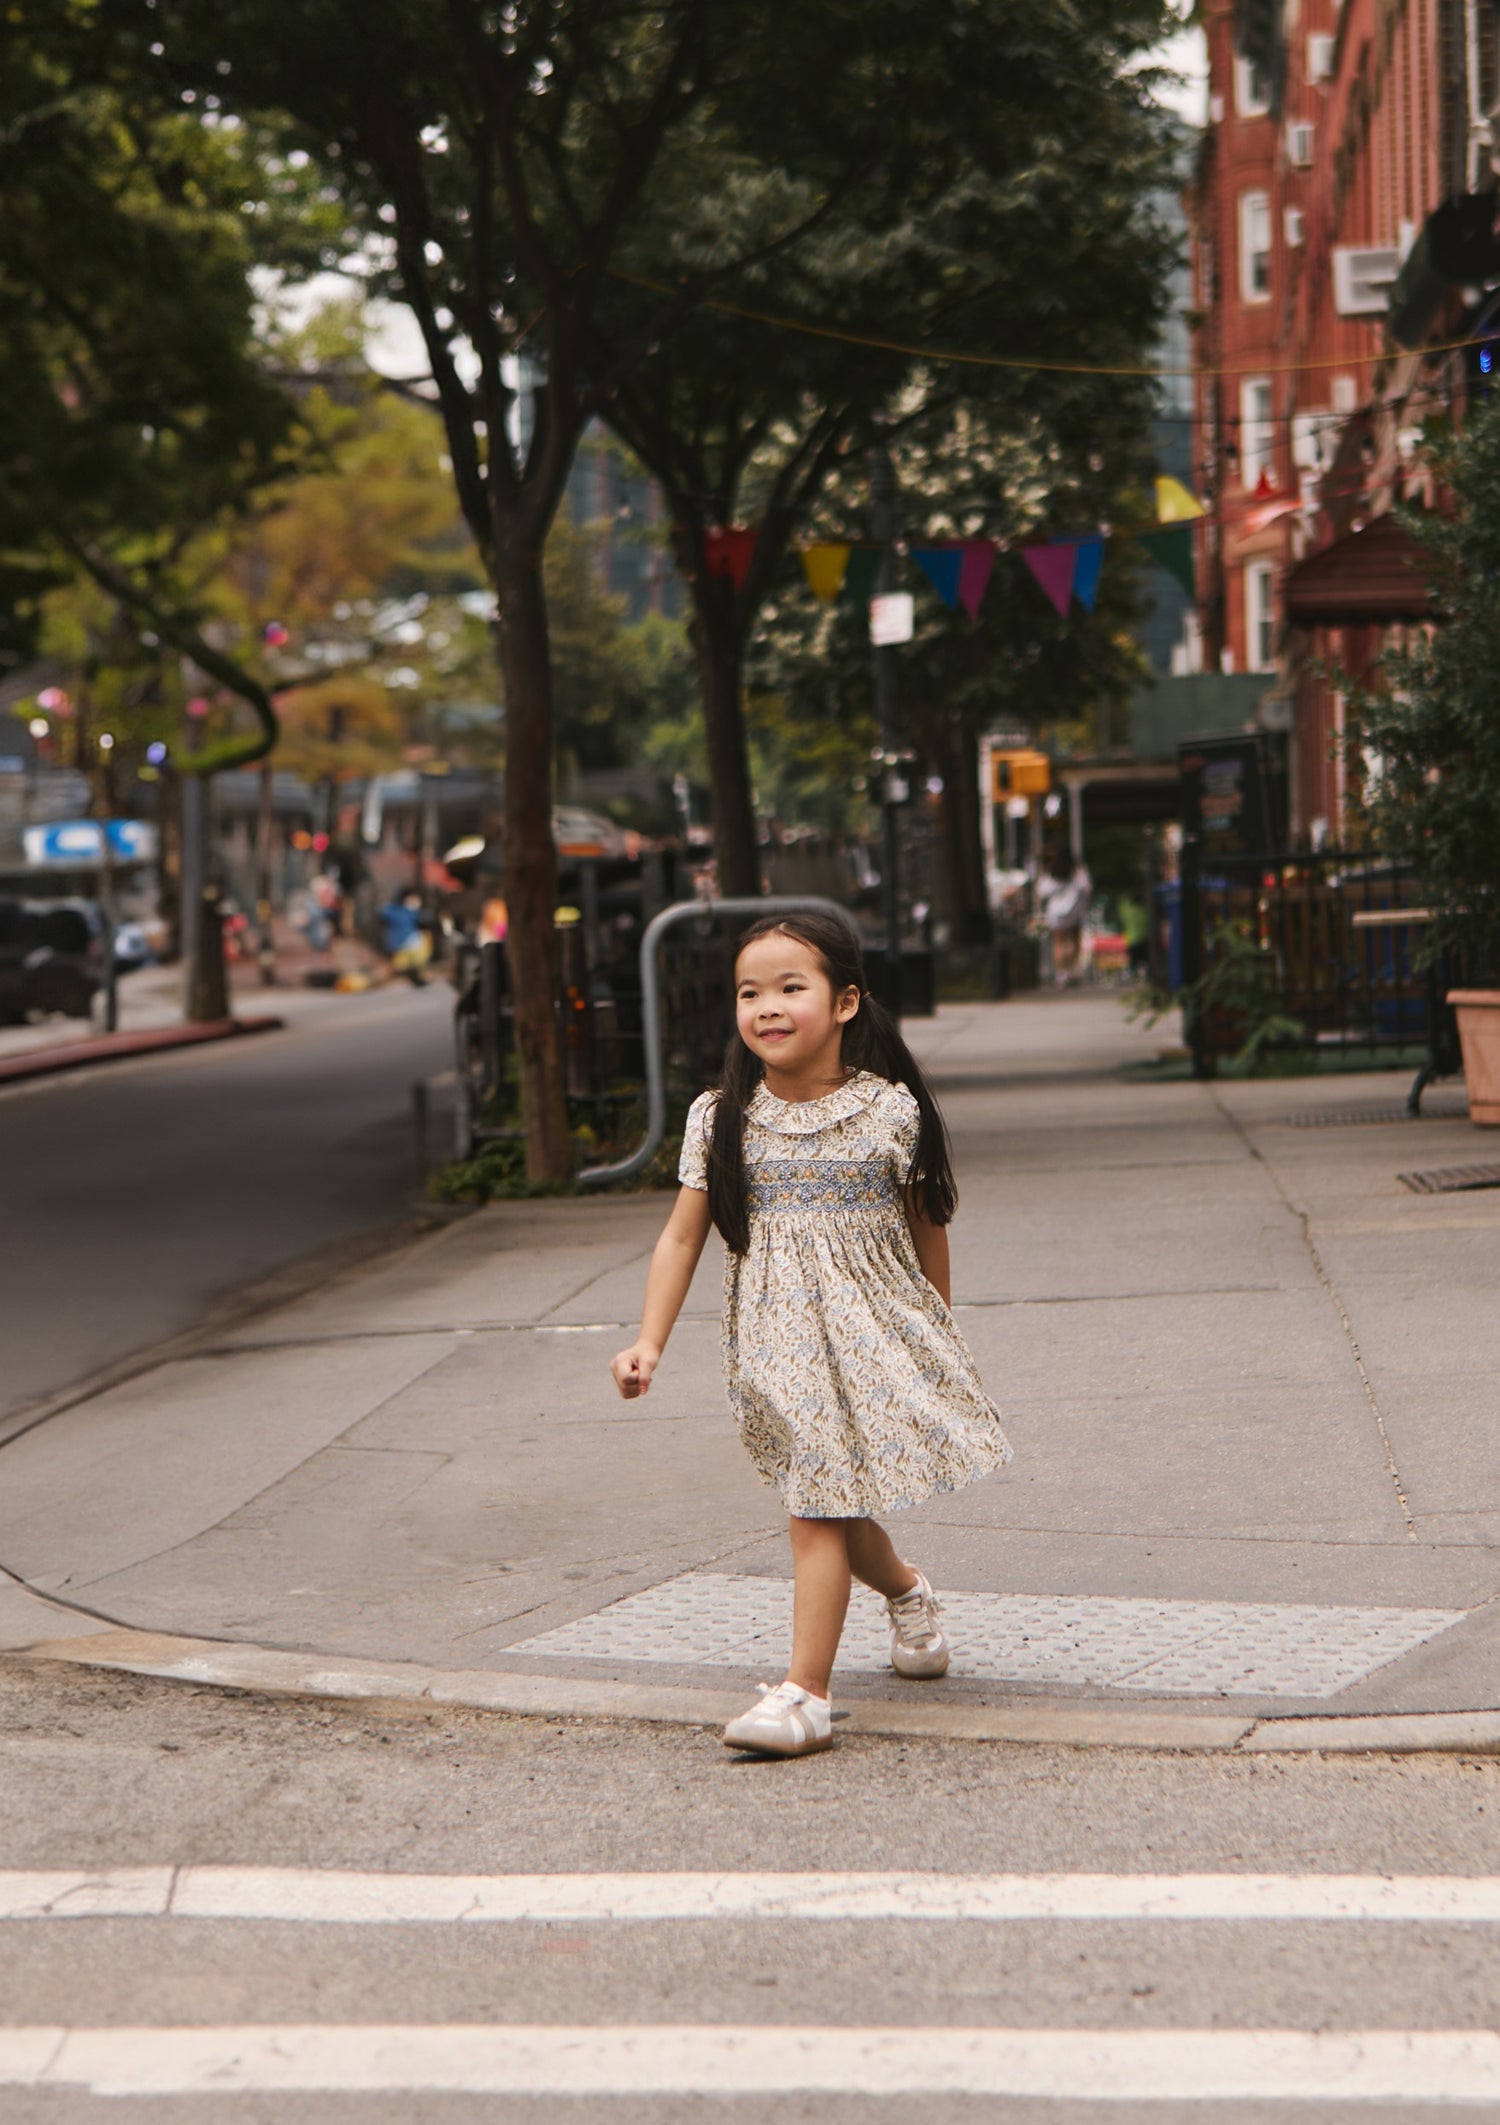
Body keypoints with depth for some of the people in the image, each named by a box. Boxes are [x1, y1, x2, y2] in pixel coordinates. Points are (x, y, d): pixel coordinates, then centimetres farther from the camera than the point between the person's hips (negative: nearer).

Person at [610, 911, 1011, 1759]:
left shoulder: (891, 1112, -5)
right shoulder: (720, 1120, -1)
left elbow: (926, 1227, 7)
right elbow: (683, 1238, 2)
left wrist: (936, 1336, 14)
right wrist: (650, 1342, -7)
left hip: (872, 1336, -3)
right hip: (775, 1342, 3)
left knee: (822, 1513, -10)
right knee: (832, 1504, 13)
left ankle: (806, 1692, -10)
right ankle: (908, 1591, 45)